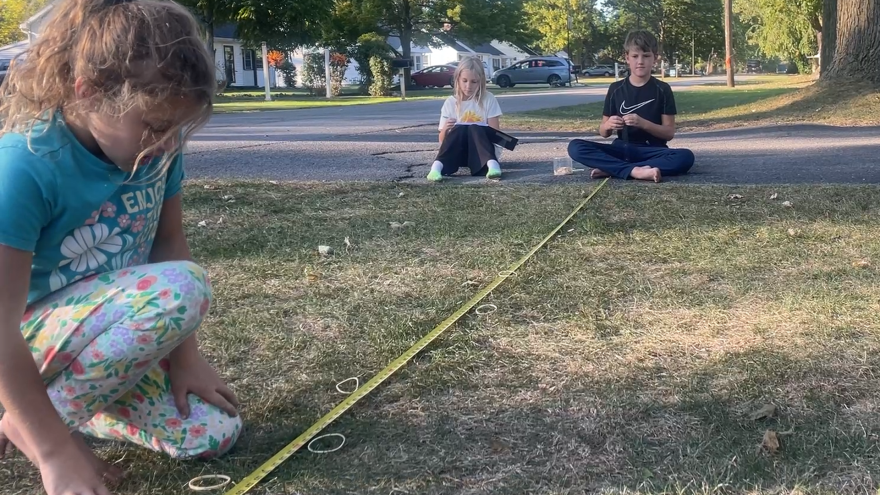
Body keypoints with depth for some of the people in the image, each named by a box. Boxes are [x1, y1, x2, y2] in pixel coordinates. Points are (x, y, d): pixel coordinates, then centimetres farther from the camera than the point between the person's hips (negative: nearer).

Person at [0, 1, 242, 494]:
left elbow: (170, 243, 0)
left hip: (117, 328, 6)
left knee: (212, 433, -3)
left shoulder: (154, 144, -12)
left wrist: (183, 352, -6)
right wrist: (56, 453, -26)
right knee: (183, 287, -32)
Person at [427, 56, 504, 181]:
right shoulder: (450, 102, 2)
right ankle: (437, 166, -48)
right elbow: (442, 141, 2)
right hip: (459, 153, 1)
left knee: (474, 129, -30)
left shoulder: (488, 99, -1)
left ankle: (492, 164, -52)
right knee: (458, 129, -29)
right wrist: (445, 129, -21)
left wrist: (477, 131, -27)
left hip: (483, 151, -1)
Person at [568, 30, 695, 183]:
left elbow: (669, 133, -2)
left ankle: (611, 169, -29)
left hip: (652, 151, -1)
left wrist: (643, 123, -20)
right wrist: (608, 125, -16)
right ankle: (635, 171, -36)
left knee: (686, 157, -33)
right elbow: (603, 132, 9)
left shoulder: (662, 90, 2)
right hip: (622, 149, 1)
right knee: (575, 147, -24)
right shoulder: (616, 89, 6)